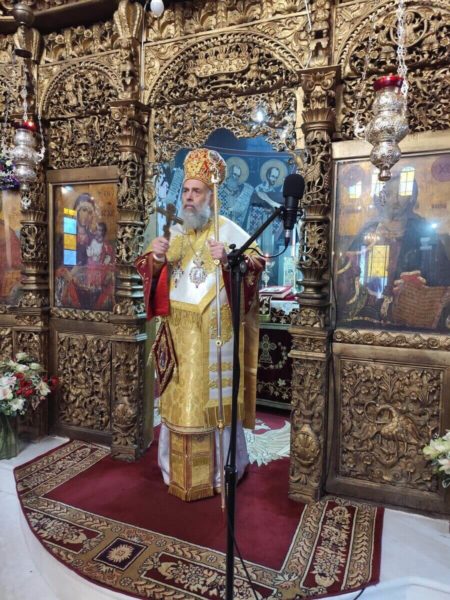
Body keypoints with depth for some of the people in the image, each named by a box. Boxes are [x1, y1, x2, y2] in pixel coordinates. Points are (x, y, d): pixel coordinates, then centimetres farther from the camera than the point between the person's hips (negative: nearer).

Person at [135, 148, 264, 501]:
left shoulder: (231, 231, -2)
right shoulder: (175, 232, 13)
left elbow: (256, 266, -13)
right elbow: (152, 276, 12)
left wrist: (229, 260, -30)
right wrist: (154, 258, -9)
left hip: (215, 333, -4)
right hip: (179, 333, 5)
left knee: (215, 399, 4)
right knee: (180, 400, 11)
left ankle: (221, 471, 24)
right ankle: (178, 471, 29)